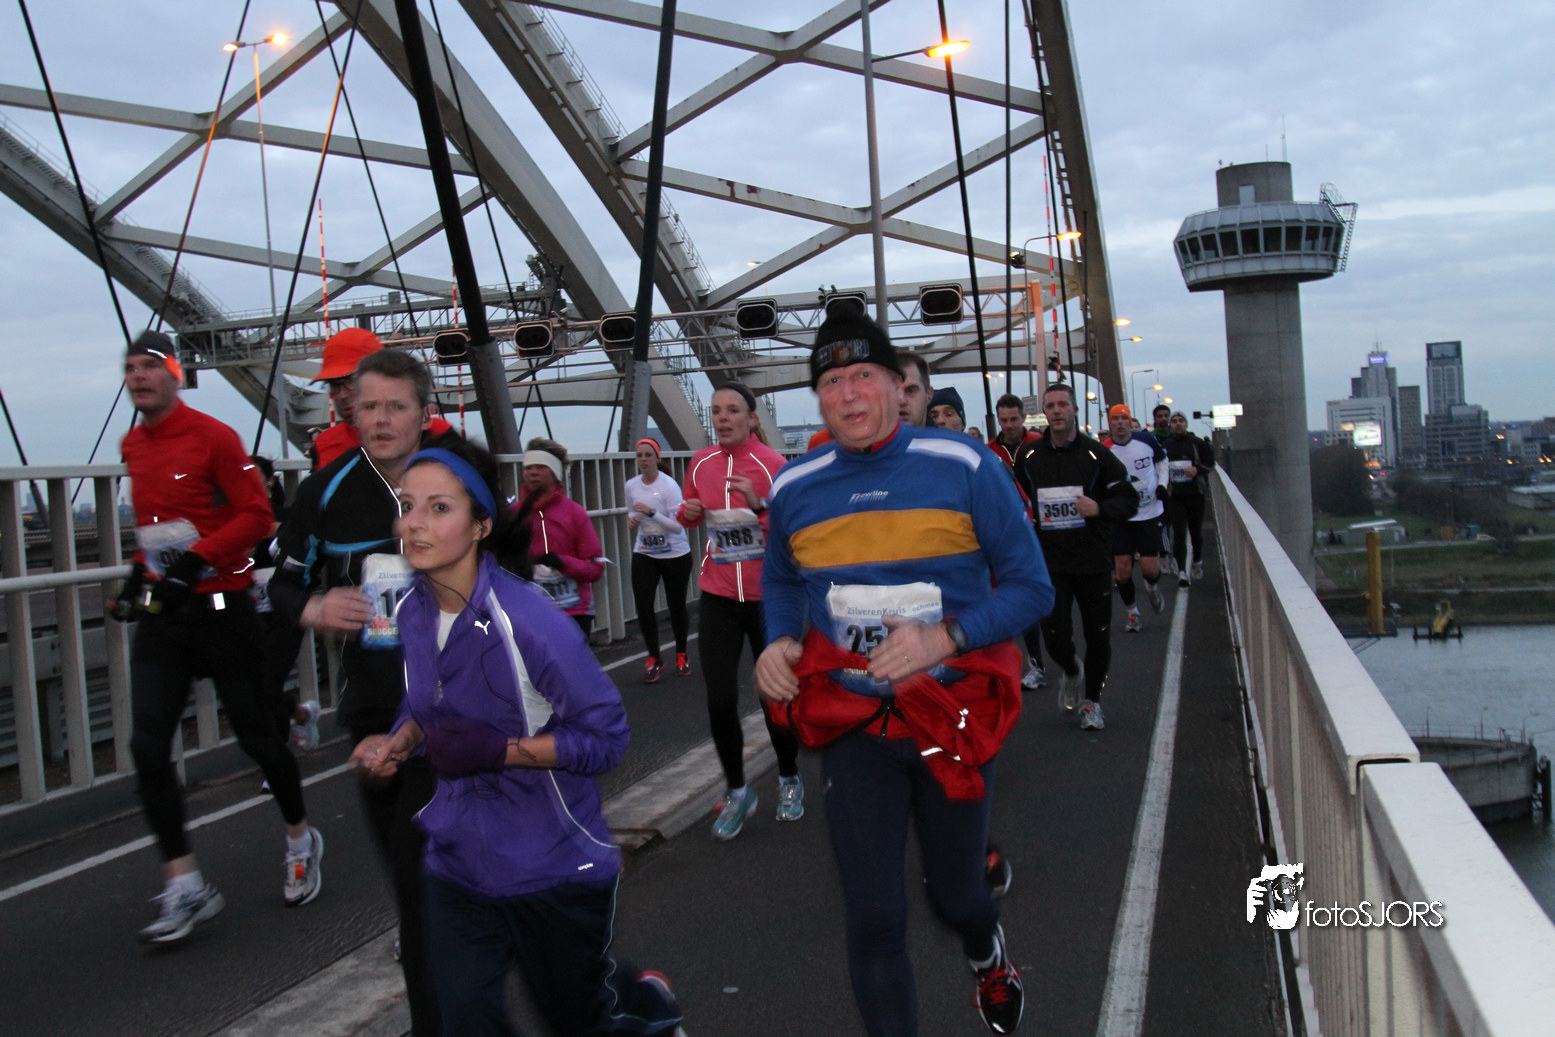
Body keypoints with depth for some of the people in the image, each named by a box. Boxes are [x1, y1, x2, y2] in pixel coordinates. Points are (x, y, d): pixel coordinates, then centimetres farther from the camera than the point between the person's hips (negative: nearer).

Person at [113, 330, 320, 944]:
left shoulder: (212, 436, -9)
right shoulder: (131, 447, 11)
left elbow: (256, 515, -12)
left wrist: (195, 559, -21)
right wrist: (140, 573, 13)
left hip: (220, 609, -5)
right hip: (160, 617, 6)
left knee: (257, 734, 6)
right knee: (147, 746, -6)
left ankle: (301, 841, 30)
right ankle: (185, 888, 2)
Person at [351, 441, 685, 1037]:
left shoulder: (527, 620, -25)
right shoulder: (413, 612, -4)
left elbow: (604, 737, -19)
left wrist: (497, 750, -28)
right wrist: (399, 743, -6)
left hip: (554, 868, -5)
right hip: (459, 860, 5)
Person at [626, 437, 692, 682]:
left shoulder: (669, 485, -14)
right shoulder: (631, 485, 2)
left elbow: (678, 525, -17)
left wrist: (651, 513, -28)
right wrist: (632, 520, -3)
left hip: (675, 554, -3)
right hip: (644, 554, 4)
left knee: (676, 606, 5)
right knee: (643, 605, -8)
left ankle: (681, 656, 26)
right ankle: (654, 659, 6)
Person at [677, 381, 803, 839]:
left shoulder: (773, 465, -11)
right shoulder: (701, 462, 2)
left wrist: (759, 505, -30)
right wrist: (689, 512, -3)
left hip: (768, 595, -3)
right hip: (719, 597, 3)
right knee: (720, 699, -4)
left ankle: (789, 781, 32)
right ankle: (736, 792, 17)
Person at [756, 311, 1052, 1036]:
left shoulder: (965, 466, -11)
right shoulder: (793, 489, -1)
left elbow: (1030, 586, -8)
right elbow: (780, 582, 18)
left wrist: (944, 638, -22)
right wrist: (779, 643, -3)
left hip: (955, 717, -1)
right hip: (852, 726, 1)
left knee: (955, 894, 18)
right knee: (873, 922, -1)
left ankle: (989, 961, 55)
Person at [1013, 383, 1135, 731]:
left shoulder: (1097, 454, -4)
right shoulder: (1028, 456, 3)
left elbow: (1129, 499, -3)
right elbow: (1020, 498, 20)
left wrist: (1100, 508, -20)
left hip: (1093, 559, -1)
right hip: (1050, 562, 1)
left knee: (1098, 635, 6)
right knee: (1055, 636, -8)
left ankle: (1092, 701, 28)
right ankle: (1071, 673, 28)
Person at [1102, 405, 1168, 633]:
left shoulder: (1146, 440, -5)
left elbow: (1162, 460, 13)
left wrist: (1162, 484, -2)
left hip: (1150, 512, 0)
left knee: (1149, 568, -5)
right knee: (1122, 568, -4)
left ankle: (1153, 588, 32)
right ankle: (1132, 612, 19)